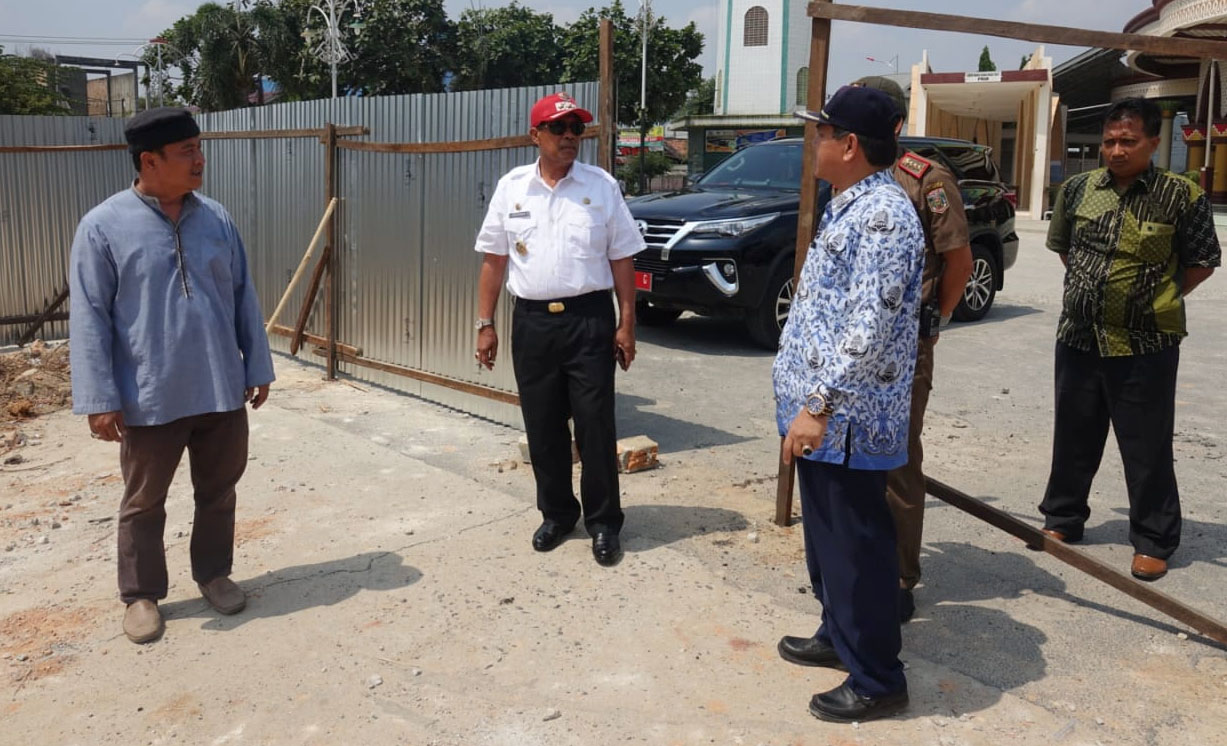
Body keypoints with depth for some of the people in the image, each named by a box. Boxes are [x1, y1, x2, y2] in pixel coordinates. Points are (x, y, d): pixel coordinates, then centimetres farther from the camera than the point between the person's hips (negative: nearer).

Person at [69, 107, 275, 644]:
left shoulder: (216, 219, 3)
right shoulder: (103, 226, -9)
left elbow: (244, 298, 9)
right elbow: (89, 318, -9)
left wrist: (257, 367, 9)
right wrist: (99, 398, -12)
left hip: (222, 392, 4)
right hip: (149, 399, -3)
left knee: (219, 491, 16)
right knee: (144, 502, 11)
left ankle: (213, 574, 36)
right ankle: (141, 595, 29)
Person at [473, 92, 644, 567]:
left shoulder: (602, 186, 1)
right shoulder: (511, 187, 4)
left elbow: (621, 258, 2)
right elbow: (493, 260, 7)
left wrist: (626, 323, -3)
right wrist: (485, 324, 3)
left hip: (589, 319, -2)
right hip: (532, 321, 2)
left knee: (595, 425, 1)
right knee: (542, 426, 10)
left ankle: (604, 523, 14)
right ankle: (556, 513, 27)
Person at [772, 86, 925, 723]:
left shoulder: (882, 214, -19)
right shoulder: (850, 205, 14)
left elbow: (869, 328, -27)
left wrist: (818, 405, -28)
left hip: (847, 420, -10)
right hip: (823, 413, 10)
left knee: (856, 548, 1)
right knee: (827, 536, 22)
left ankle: (876, 680, 15)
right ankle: (838, 636, 39)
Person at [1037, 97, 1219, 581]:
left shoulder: (1181, 196, -7)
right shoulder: (1077, 189, 3)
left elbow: (1204, 261, 2)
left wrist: (1156, 301, 1)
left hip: (1146, 347, -4)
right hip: (1077, 338, 4)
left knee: (1147, 449, 5)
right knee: (1073, 437, 15)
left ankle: (1154, 541, 18)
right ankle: (1062, 518, 31)